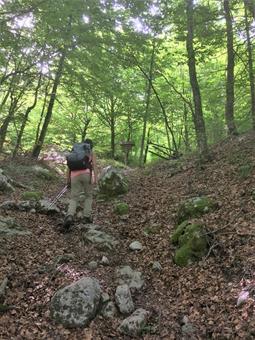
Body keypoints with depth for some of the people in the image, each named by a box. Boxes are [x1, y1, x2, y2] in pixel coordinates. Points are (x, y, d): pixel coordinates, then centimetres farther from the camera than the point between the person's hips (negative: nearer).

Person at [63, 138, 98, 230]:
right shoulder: (91, 152, 15)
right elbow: (94, 165, 0)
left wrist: (68, 180, 18)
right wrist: (96, 178, -7)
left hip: (75, 175, 2)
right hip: (87, 174, -2)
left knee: (74, 198, 2)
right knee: (88, 195, 18)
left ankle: (69, 216, -23)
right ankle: (86, 217, 11)